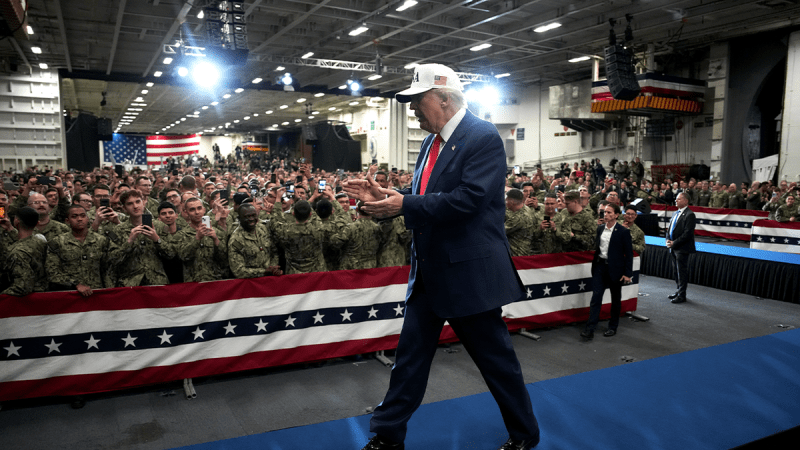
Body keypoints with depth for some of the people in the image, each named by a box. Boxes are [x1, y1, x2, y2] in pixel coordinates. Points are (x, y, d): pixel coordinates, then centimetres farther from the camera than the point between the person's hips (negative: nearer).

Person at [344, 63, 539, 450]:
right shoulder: (431, 141, 11)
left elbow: (469, 200, -25)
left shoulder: (483, 138, -14)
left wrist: (404, 205, -22)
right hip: (429, 272, 8)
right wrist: (383, 198, -3)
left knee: (495, 356, 8)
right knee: (411, 353, 13)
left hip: (469, 272, -8)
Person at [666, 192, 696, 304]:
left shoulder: (689, 215, -13)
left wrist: (674, 243, -17)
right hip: (673, 248, 8)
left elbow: (687, 233, -18)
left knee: (682, 272, -2)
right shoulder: (675, 213, 15)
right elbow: (670, 229, 20)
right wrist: (668, 240, 2)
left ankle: (681, 295, 6)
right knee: (677, 271, 16)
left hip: (682, 248, -8)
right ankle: (679, 290, 28)